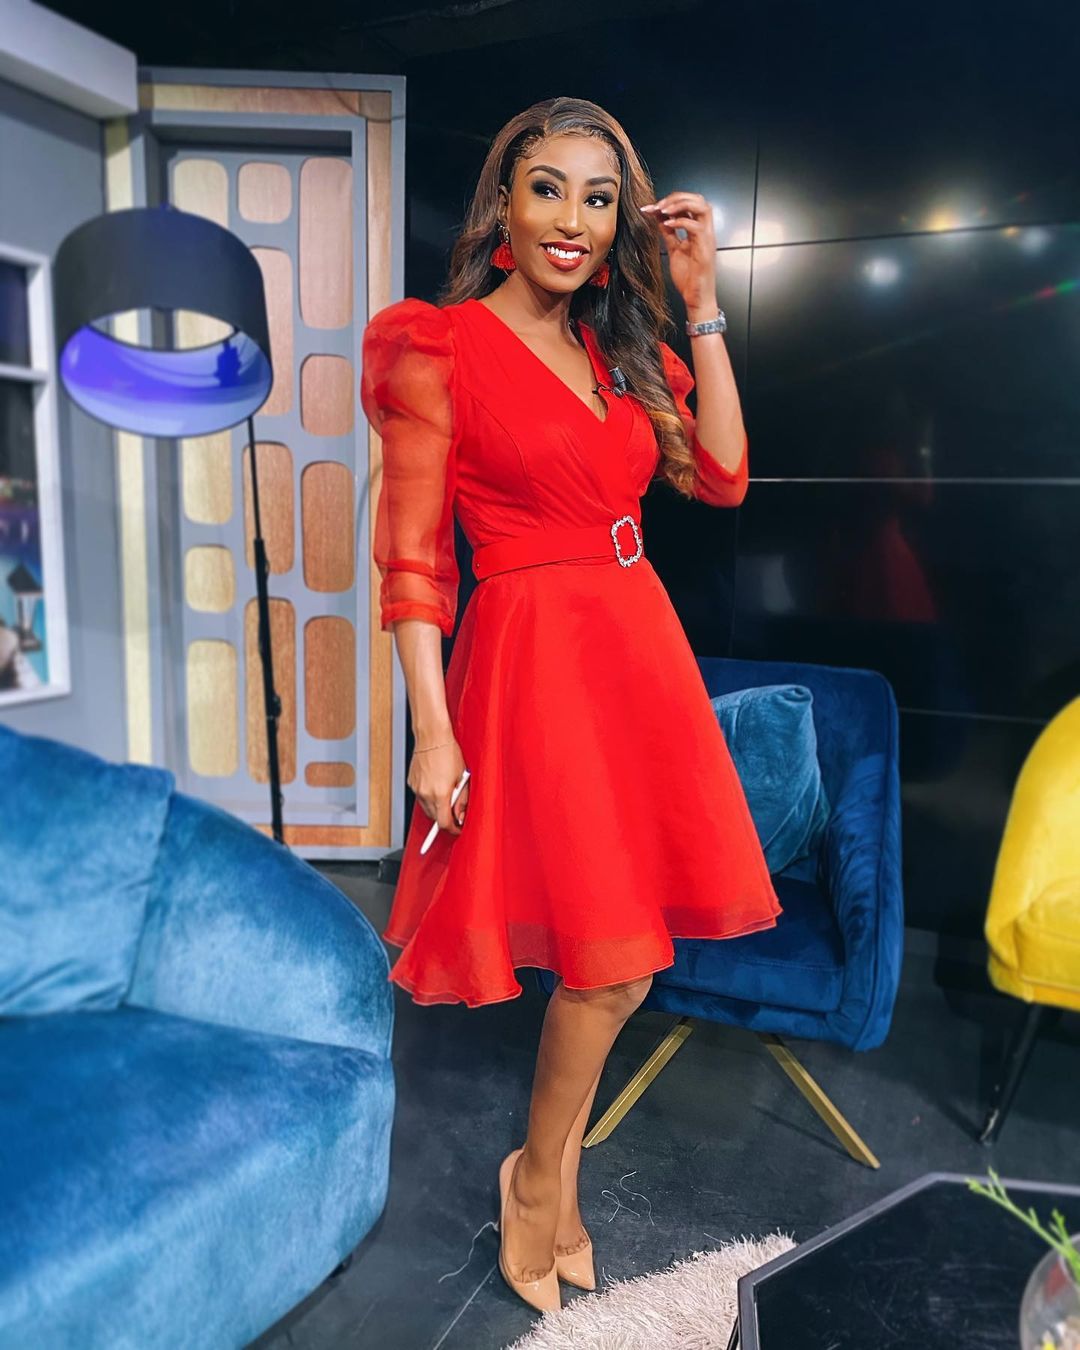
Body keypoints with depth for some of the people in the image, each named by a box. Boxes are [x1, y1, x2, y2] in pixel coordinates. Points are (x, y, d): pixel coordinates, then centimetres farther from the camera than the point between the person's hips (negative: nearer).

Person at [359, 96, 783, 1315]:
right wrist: (432, 733, -14)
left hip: (639, 648, 6)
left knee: (613, 956, 9)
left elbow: (721, 477, 5)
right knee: (614, 965, -2)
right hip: (529, 654, -6)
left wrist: (699, 305, 3)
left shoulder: (621, 347, 16)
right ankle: (542, 1182, 28)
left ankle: (546, 1170, 34)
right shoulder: (439, 348, -3)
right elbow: (411, 558, -8)